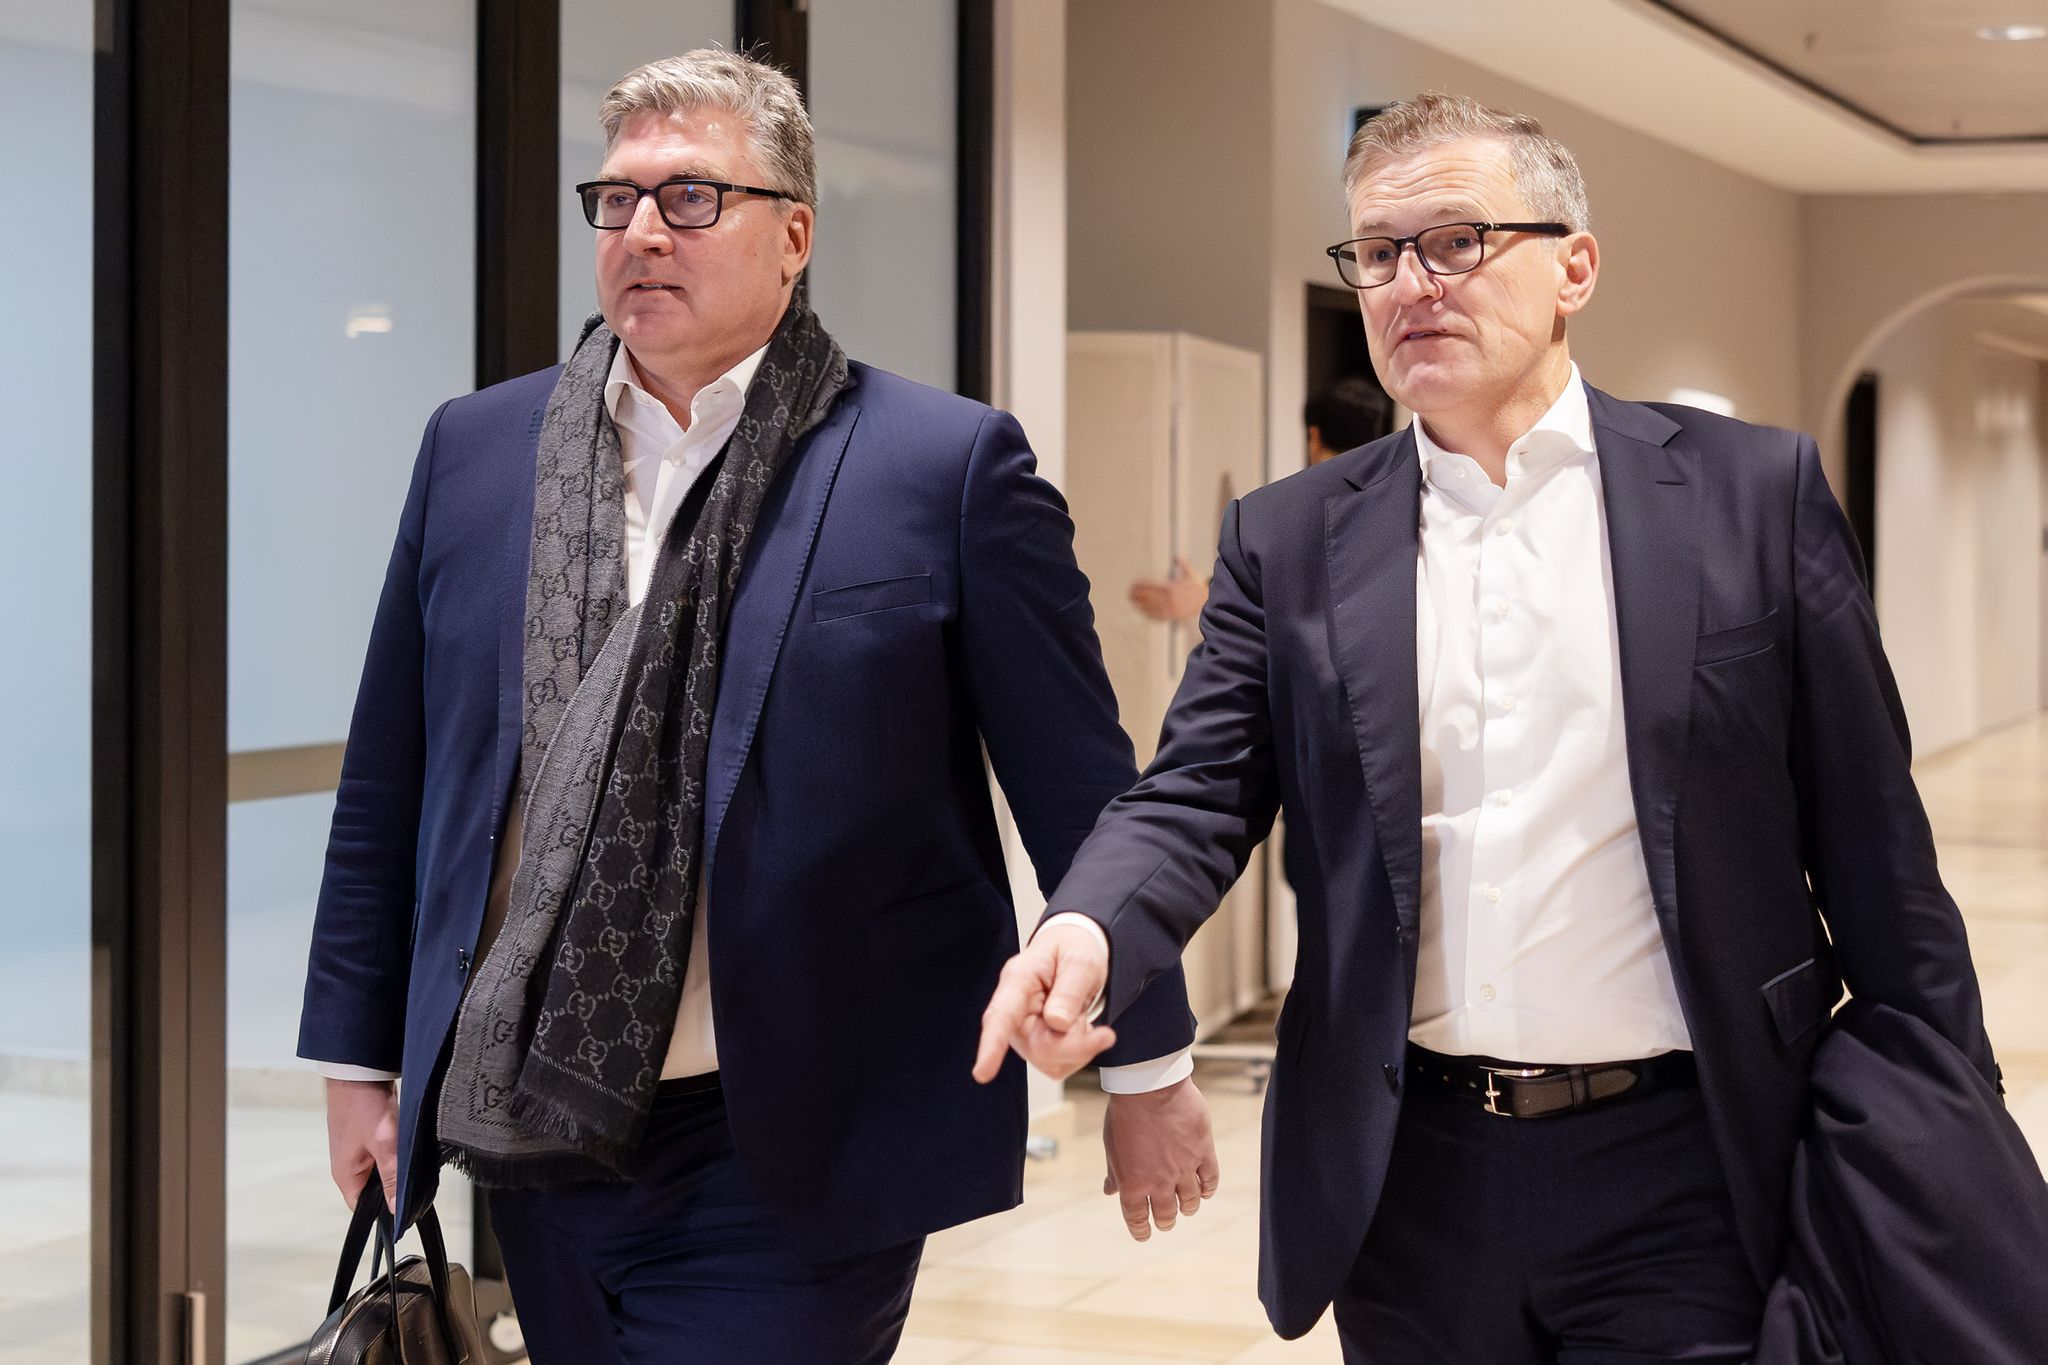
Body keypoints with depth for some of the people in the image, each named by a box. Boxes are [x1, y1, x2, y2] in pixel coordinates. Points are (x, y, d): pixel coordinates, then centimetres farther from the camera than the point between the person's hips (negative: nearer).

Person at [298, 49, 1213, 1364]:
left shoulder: (949, 463, -5)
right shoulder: (476, 451, 8)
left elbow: (1079, 793, -1)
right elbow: (389, 787, 12)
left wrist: (1149, 1068, 2)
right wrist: (358, 1055, 12)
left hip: (790, 1167, -4)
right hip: (536, 1143, 5)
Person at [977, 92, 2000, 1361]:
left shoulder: (1755, 493, 1)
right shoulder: (1290, 538, 6)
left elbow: (1868, 835, 2)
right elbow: (1196, 800, 0)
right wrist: (1092, 932, -22)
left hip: (1677, 1171, -2)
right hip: (1409, 1178, 2)